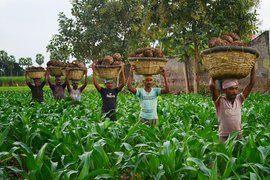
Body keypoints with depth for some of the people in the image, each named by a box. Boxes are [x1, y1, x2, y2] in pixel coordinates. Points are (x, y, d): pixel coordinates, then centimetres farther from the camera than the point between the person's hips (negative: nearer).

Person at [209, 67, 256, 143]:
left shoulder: (239, 99, 1)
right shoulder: (220, 101, -10)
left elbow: (252, 83, -2)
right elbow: (211, 86, -26)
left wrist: (253, 66, -5)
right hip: (224, 137, -4)